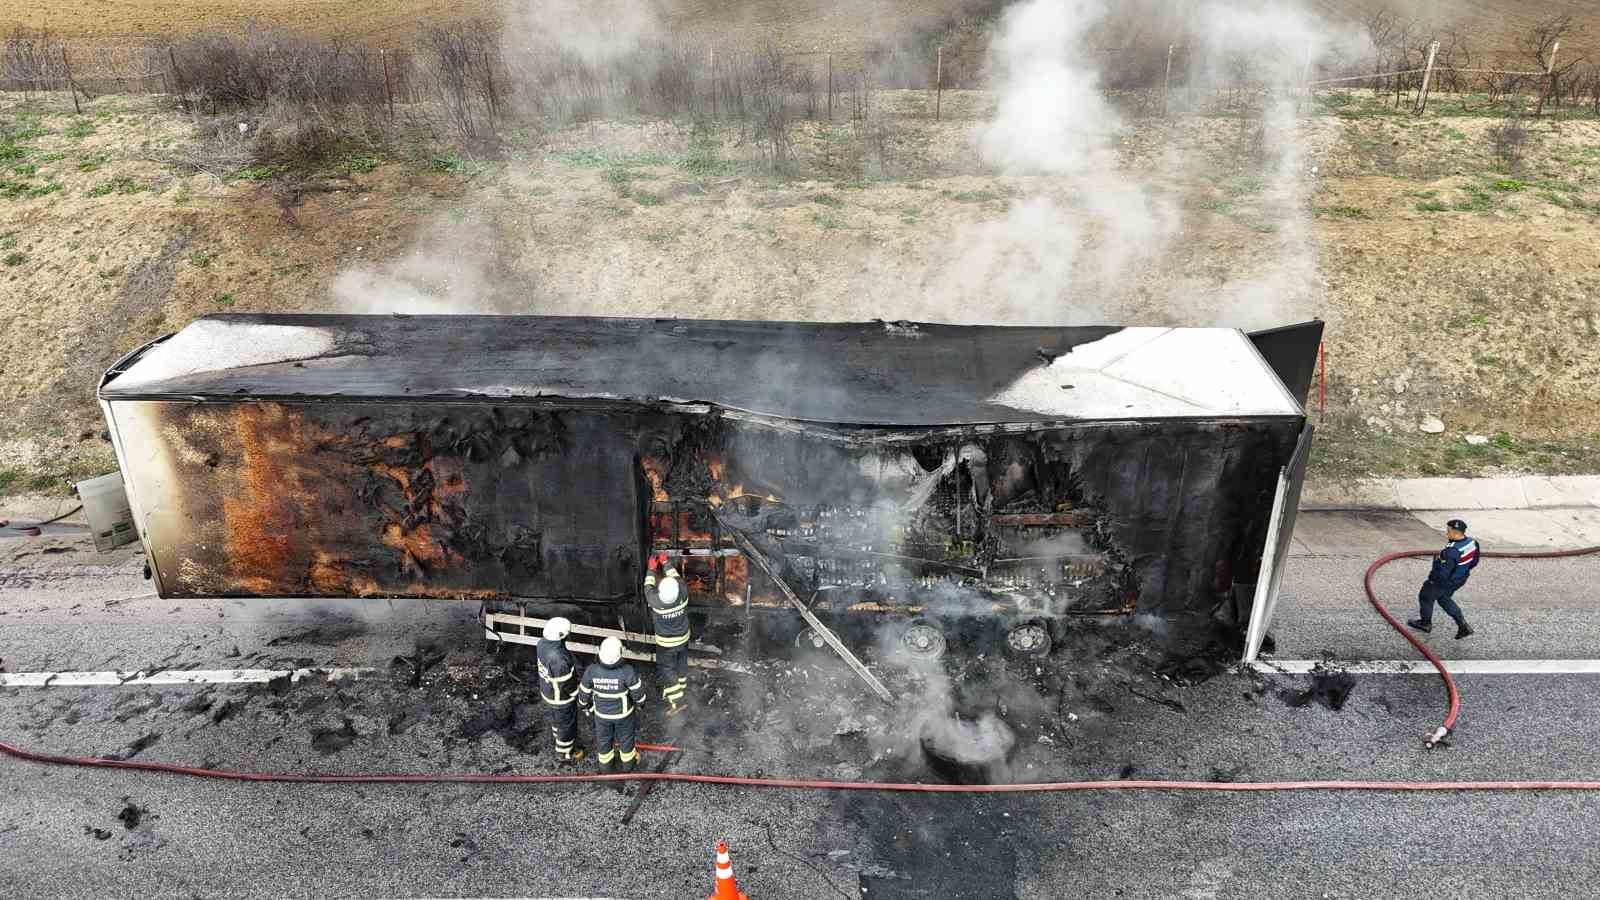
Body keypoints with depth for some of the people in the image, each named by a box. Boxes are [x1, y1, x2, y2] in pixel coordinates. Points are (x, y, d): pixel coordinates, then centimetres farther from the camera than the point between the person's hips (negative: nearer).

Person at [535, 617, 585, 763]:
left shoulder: (542, 644, -18)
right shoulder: (559, 659, -43)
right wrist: (578, 696, -9)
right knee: (567, 725, 19)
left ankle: (562, 743, 56)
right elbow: (566, 684, -29)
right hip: (561, 697, -7)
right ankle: (565, 754, 43)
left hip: (547, 690, 7)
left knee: (556, 719, 31)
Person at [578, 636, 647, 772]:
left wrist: (586, 707, 9)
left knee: (603, 738, 29)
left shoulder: (591, 671, -32)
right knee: (626, 737, 27)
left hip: (602, 713, 1)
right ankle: (628, 763, 51)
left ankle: (606, 764, 53)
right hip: (623, 712, -1)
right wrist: (640, 702, 4)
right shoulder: (626, 671, -37)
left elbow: (583, 693, -14)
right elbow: (638, 693, -20)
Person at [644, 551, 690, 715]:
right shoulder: (682, 595, -29)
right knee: (681, 665, 25)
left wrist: (652, 568, -2)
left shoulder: (656, 601, -34)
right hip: (683, 639, 4)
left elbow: (648, 587, -14)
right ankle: (680, 687, 48)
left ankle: (677, 701, 13)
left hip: (665, 643, -4)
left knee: (667, 670, 11)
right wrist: (666, 562, 2)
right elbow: (675, 576, -10)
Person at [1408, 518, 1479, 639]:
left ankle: (1425, 623, 36)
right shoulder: (1471, 542, -11)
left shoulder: (1452, 551, -37)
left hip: (1444, 581, -8)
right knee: (1444, 599, 29)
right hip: (1460, 579, 8)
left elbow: (1443, 573, -31)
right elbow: (1473, 563, 6)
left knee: (1426, 597, 17)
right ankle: (1463, 625, 25)